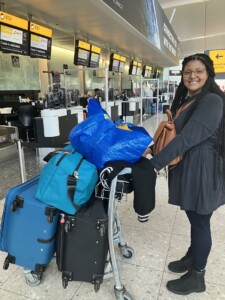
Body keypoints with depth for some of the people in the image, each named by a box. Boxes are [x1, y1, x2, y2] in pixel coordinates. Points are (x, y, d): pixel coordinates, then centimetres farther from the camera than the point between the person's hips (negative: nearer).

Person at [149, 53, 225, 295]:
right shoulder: (185, 99, 11)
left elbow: (188, 137, -27)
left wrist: (154, 163, -27)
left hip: (202, 169, -8)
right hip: (186, 166, 8)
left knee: (200, 222, 6)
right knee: (194, 218, 22)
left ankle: (196, 277, 26)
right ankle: (191, 258, 42)